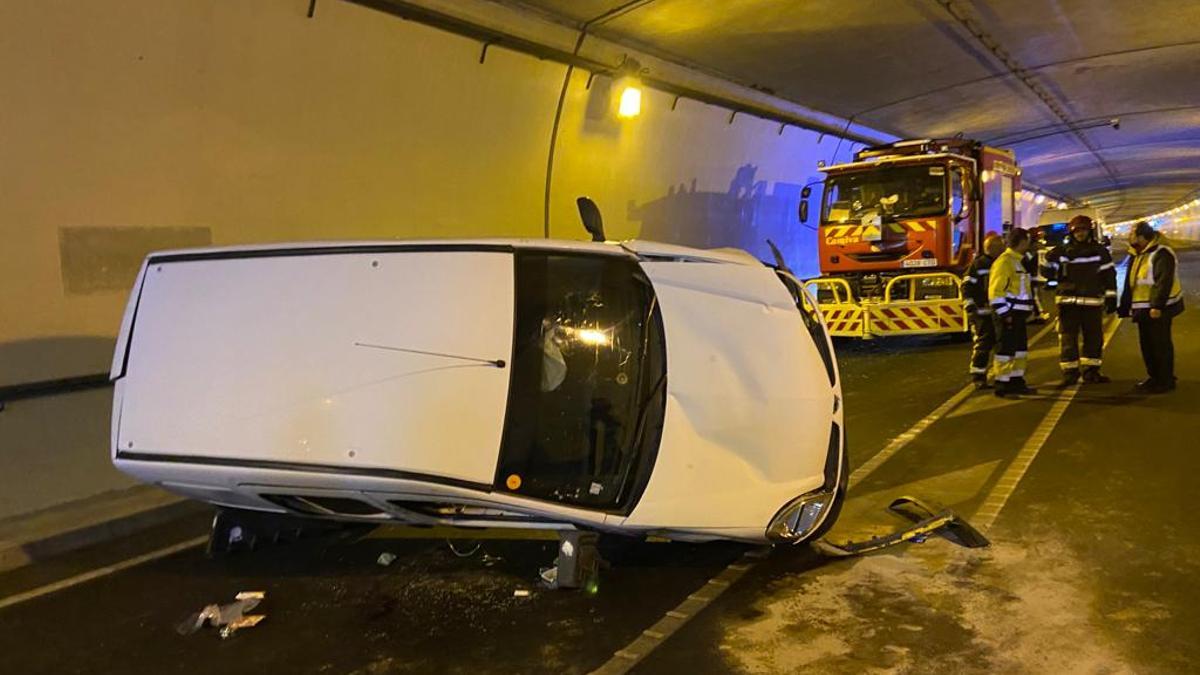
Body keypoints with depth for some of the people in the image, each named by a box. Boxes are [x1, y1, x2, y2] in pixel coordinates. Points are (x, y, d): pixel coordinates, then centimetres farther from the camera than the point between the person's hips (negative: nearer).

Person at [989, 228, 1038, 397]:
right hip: (1007, 315, -10)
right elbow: (995, 291, -20)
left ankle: (1016, 382, 23)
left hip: (1018, 314, 10)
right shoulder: (1004, 261, -14)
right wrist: (1004, 314, -22)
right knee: (1006, 350, -7)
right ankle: (1002, 385, -3)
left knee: (1020, 349, 15)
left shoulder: (1018, 261, 19)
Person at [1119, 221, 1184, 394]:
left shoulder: (1162, 254, -16)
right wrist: (1126, 305, 20)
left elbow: (1164, 282, -23)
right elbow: (1131, 283, 21)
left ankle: (1165, 381, 4)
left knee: (1161, 344, -3)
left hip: (1158, 310, -9)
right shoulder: (1138, 255, 15)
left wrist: (1157, 306, -27)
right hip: (1143, 308, 10)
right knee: (1146, 344, 15)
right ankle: (1154, 377, 26)